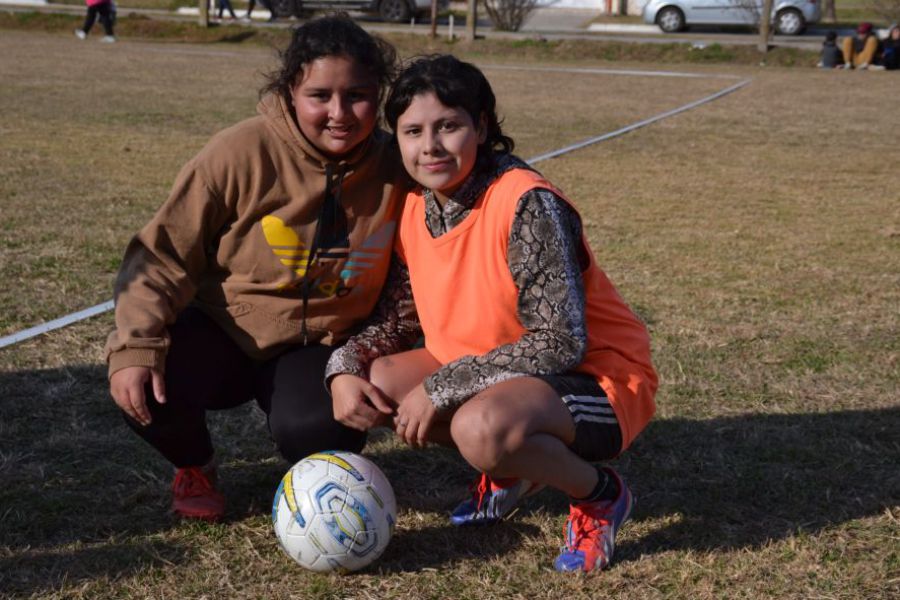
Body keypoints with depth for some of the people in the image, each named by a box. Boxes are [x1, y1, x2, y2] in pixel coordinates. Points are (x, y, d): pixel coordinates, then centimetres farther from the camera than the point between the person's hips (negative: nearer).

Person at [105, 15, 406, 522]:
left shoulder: (394, 172, -9)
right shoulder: (242, 152, -17)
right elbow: (163, 254, -14)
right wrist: (135, 347, -27)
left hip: (319, 347, 1)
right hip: (222, 329, 0)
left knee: (319, 432, -32)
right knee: (143, 388, -30)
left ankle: (312, 467, 11)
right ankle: (194, 467, 8)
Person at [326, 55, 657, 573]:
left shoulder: (526, 204, -24)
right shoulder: (415, 211, -2)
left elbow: (559, 343, -27)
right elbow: (396, 319, 9)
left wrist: (439, 389, -26)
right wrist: (344, 369, -11)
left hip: (595, 375, -8)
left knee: (481, 426, -36)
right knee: (373, 383, -6)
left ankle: (600, 495, -5)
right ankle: (513, 468, 11)